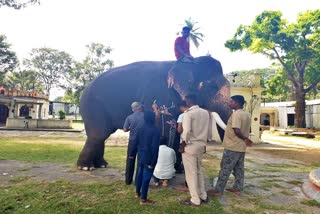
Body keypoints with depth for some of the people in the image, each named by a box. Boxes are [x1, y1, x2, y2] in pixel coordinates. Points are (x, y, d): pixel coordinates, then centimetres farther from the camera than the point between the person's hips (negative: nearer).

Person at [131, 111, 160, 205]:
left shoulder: (141, 129, 3)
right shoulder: (155, 130, -18)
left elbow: (136, 143, 10)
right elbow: (155, 147, -21)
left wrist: (132, 153, 23)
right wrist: (153, 162, -17)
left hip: (140, 156, 7)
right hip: (149, 158, -7)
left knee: (139, 174, 21)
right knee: (146, 178, 2)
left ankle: (137, 192, 39)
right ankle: (143, 199, 12)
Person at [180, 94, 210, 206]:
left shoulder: (188, 113, -15)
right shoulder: (205, 112, 6)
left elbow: (187, 131, -21)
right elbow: (206, 130, 10)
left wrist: (183, 144, -10)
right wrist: (204, 142, 18)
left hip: (190, 145, -7)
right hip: (201, 144, 8)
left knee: (191, 173, 4)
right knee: (198, 171, 20)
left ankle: (195, 200, 14)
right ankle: (203, 196, 29)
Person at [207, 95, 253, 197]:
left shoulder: (236, 114, -18)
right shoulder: (247, 114, 11)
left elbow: (237, 130, -27)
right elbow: (246, 130, 15)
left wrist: (244, 139, -15)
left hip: (232, 147, -9)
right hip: (241, 147, 9)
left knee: (225, 169, -2)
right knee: (239, 169, 15)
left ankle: (218, 190, 4)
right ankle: (237, 188, 24)